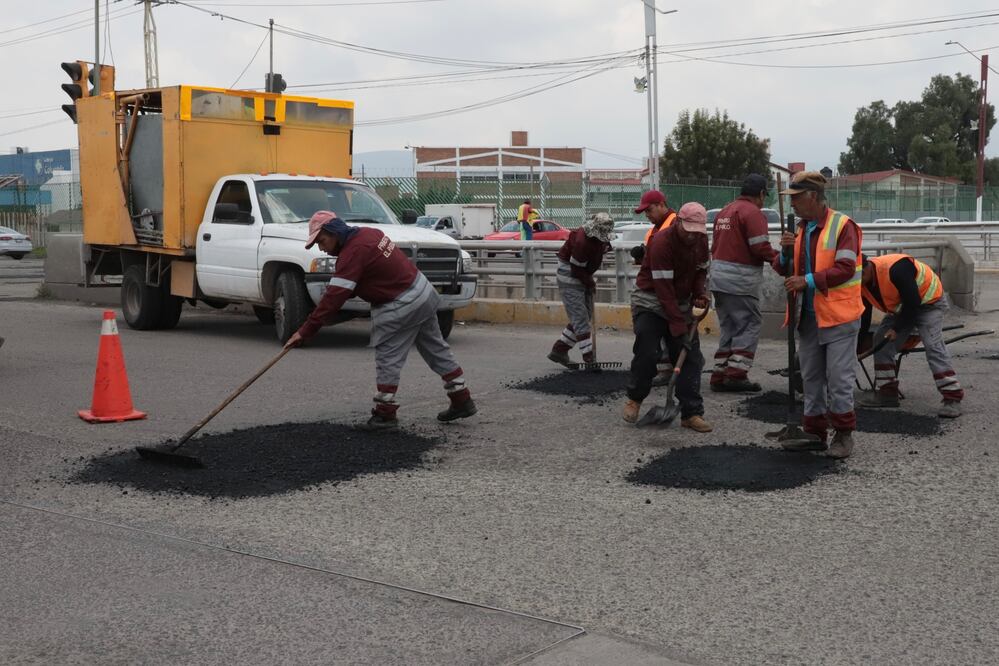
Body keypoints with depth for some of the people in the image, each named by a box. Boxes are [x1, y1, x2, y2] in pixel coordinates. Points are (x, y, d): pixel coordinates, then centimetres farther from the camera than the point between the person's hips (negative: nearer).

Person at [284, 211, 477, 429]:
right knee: (436, 350, 17)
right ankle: (462, 401, 25)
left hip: (401, 307, -10)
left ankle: (385, 413, 5)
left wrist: (305, 332, -22)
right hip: (423, 292, 10)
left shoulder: (353, 253, -20)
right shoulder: (368, 233, 7)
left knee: (387, 358, -1)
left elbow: (333, 298, -25)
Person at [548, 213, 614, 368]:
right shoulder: (582, 241, -29)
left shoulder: (599, 238, -1)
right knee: (580, 317, -11)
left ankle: (558, 351, 17)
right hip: (570, 276, -10)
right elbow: (577, 269, -23)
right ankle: (589, 359, -10)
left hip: (583, 276, 10)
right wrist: (590, 283, -11)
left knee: (585, 316, 10)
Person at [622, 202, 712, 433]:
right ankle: (634, 399, 13)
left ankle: (692, 413, 1)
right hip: (651, 303, -6)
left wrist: (700, 293, -10)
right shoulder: (662, 242, -25)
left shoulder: (700, 240, -3)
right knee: (647, 353, -12)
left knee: (691, 356, -2)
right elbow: (664, 288, -26)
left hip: (681, 303, 6)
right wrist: (678, 326, -27)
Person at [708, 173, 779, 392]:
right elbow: (760, 247, -18)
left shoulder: (724, 212, 15)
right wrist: (778, 257, -2)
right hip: (740, 281, -8)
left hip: (718, 274, 8)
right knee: (750, 325, -1)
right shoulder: (753, 212, -11)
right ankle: (736, 375, -7)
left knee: (729, 327, 14)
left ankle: (720, 375, 13)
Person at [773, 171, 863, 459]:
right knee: (811, 378, 12)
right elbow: (783, 269, 15)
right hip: (808, 316, 7)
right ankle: (816, 433, 21)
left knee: (839, 377, -3)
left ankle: (844, 434, 10)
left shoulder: (842, 226, -11)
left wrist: (808, 280, -24)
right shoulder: (800, 229, 12)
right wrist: (786, 251, -6)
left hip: (838, 316, -7)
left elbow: (845, 268, -20)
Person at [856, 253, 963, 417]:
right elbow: (863, 317, -1)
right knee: (881, 342, -1)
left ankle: (952, 398, -20)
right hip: (901, 309, 8)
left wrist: (896, 328, -24)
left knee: (933, 346, -21)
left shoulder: (896, 269, -37)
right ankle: (887, 393, 7)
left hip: (929, 302, -8)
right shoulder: (862, 283, -11)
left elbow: (913, 303, -32)